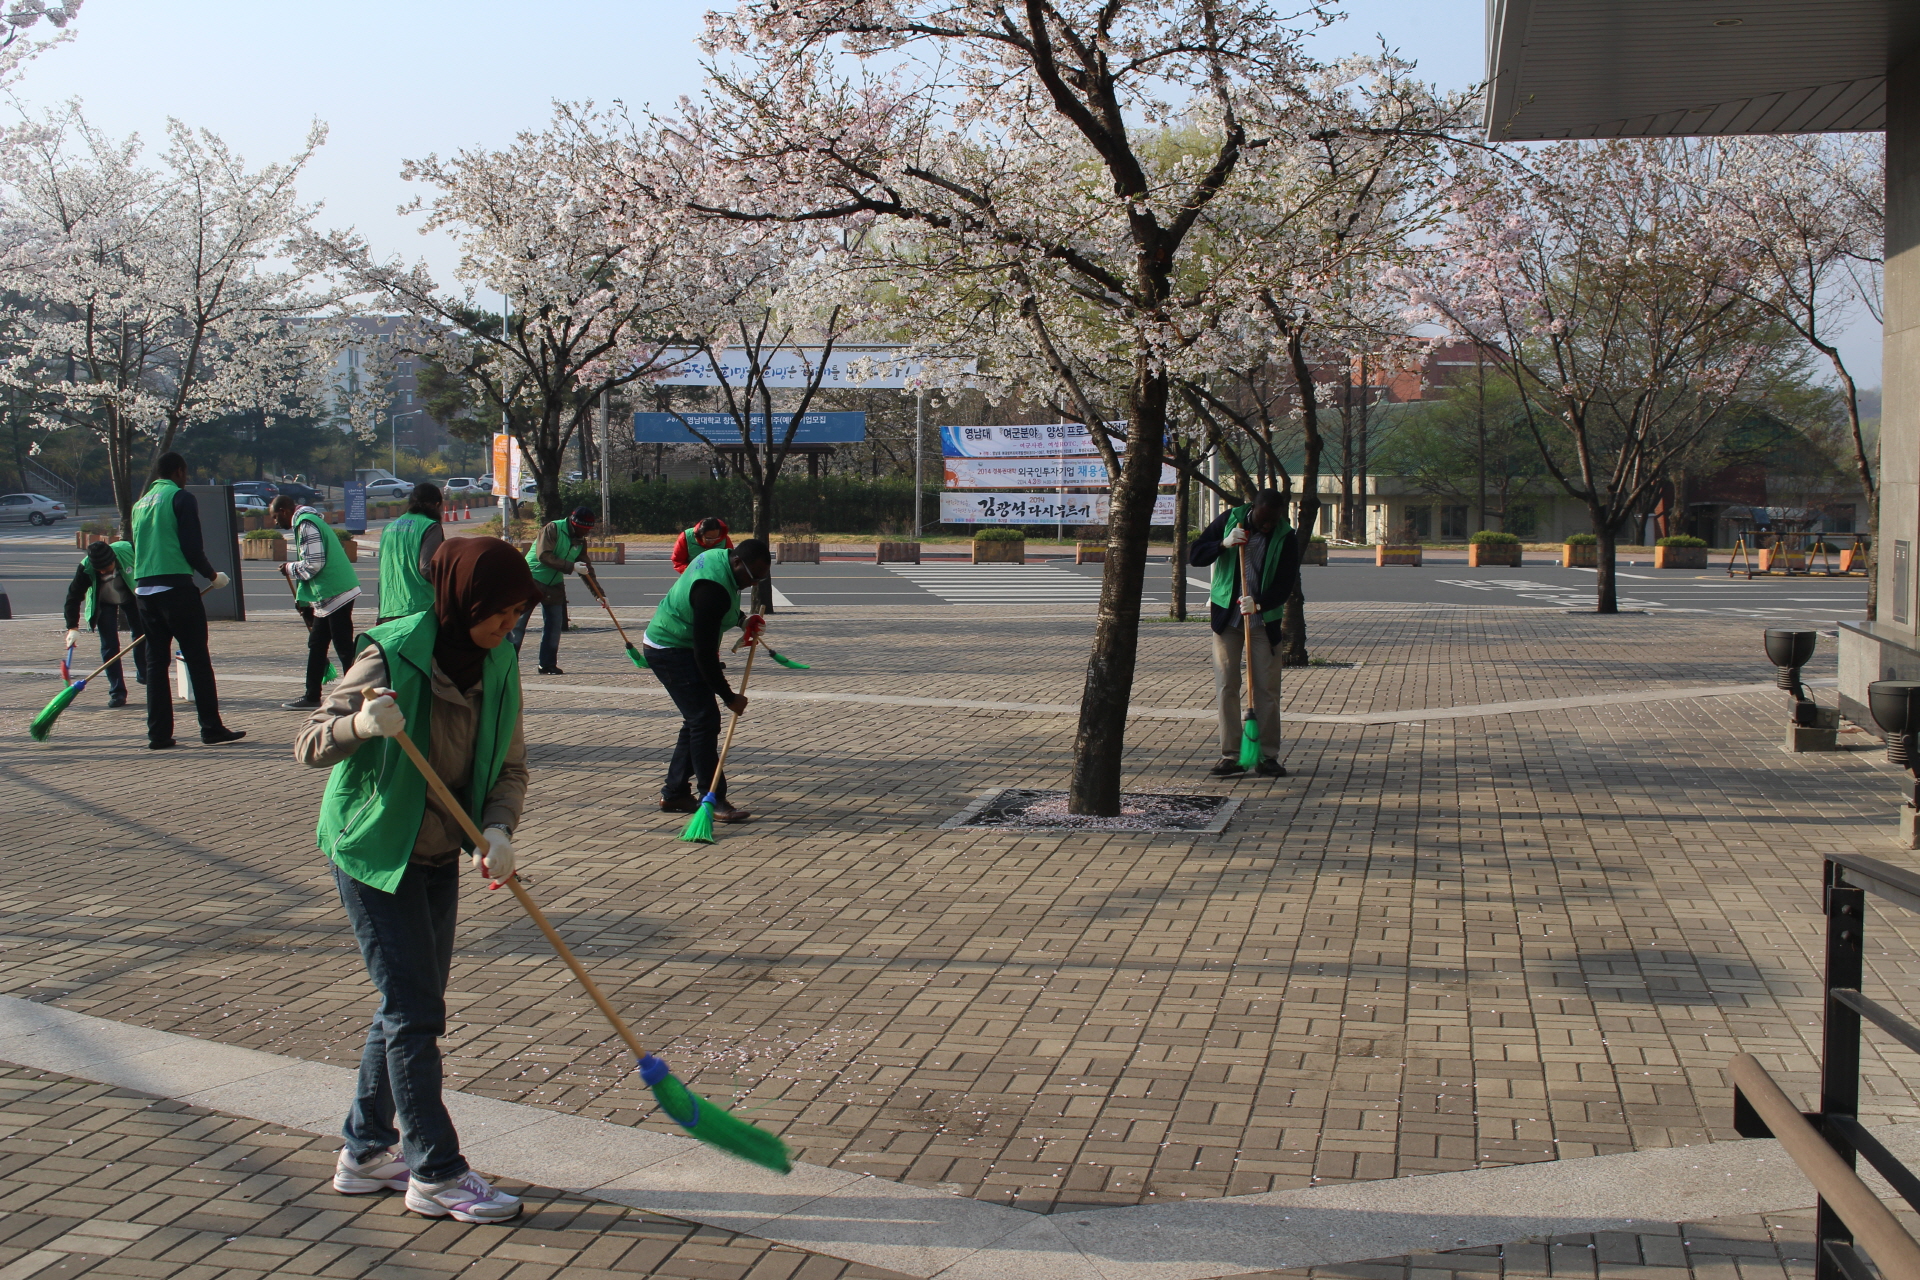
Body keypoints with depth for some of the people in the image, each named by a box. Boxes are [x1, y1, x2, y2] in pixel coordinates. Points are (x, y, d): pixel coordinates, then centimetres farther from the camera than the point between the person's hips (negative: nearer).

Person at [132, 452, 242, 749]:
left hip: (144, 588, 7)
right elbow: (192, 547, -11)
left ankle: (159, 734, 7)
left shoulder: (140, 504, 18)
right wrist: (211, 574, 4)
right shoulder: (181, 498, -4)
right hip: (176, 587, -7)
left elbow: (136, 549, 22)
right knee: (197, 658, -2)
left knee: (155, 661, 8)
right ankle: (211, 728, -2)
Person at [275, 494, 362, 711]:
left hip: (335, 594, -11)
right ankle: (312, 696, 24)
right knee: (316, 645, 16)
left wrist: (290, 568, -2)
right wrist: (303, 600, 23)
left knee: (345, 649, -8)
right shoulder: (308, 520, 20)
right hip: (328, 595, 11)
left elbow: (313, 564, -20)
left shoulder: (306, 524, -12)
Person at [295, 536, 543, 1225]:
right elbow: (310, 744, -20)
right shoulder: (392, 654, -20)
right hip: (374, 851, -7)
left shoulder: (499, 665, -3)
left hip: (440, 857, 7)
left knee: (410, 1010, 14)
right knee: (415, 1012, -5)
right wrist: (359, 723, -42)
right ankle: (436, 1174, 5)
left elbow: (510, 766, 1)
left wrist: (498, 830, -18)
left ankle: (365, 1153, 30)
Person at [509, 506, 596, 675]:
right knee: (519, 621, -6)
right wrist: (571, 566, -31)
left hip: (555, 585, 7)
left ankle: (548, 665, 11)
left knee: (555, 623, 3)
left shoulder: (580, 541, 5)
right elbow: (544, 556, -26)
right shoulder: (553, 529, -16)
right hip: (532, 579, -7)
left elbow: (586, 568, 11)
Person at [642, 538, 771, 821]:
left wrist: (741, 621, 5)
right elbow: (704, 653, -29)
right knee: (705, 721, -13)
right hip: (671, 652, -11)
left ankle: (674, 793, 20)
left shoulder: (719, 556, -1)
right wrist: (729, 697, -23)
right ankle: (713, 800, -10)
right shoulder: (713, 589, -32)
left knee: (697, 721, 13)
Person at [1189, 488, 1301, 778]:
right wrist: (1224, 543, -20)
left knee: (1267, 689, -2)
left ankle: (1268, 756, 6)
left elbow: (1285, 584, -10)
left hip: (1264, 620, -1)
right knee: (1225, 687, -1)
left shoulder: (1286, 538, -7)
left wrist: (1260, 603, -28)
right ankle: (1230, 756, 4)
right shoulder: (1230, 520, -3)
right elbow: (1196, 555, -2)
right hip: (1227, 617, 1)